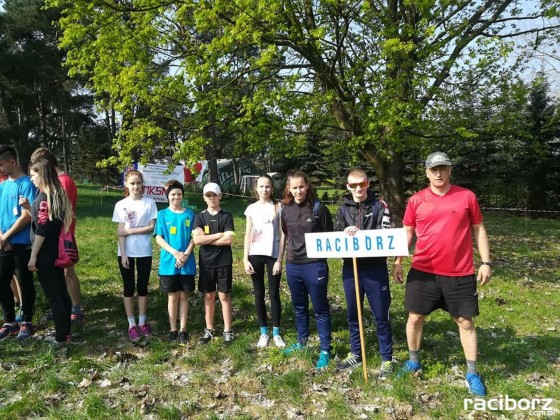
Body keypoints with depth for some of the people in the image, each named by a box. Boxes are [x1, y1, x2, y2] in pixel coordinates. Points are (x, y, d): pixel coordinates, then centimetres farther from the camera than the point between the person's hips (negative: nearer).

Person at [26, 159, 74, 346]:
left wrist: (33, 256, -15)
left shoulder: (43, 198, -18)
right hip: (57, 252, 9)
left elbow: (41, 230, -19)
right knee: (61, 292, 14)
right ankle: (65, 332, 25)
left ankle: (60, 337, 8)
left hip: (45, 254, -9)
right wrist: (29, 208, 11)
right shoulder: (58, 195, 9)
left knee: (53, 296, -1)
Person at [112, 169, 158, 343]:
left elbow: (152, 227, -6)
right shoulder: (121, 205, -1)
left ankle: (142, 321, 23)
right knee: (129, 287, 7)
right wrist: (123, 254, -9)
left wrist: (130, 231, -13)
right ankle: (132, 324, 17)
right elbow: (120, 231, -4)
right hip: (126, 252, 0)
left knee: (142, 287, 10)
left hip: (144, 252, 0)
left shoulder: (149, 203, -3)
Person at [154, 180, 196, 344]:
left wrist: (186, 254, -13)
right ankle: (173, 329, 18)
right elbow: (158, 238, -3)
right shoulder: (162, 214, 2)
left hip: (187, 263, 1)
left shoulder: (189, 214, 3)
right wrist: (175, 253, -15)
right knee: (172, 296, 8)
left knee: (184, 296, 7)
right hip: (169, 263, 0)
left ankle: (183, 330, 16)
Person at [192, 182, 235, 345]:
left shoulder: (227, 216, -2)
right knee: (208, 296, 10)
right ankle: (209, 329, 22)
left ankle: (227, 331, 11)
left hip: (224, 262, -2)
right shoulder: (200, 217, 3)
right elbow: (196, 240, -11)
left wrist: (206, 239, -10)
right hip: (206, 262, 2)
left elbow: (229, 240, -13)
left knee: (224, 295, 3)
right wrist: (219, 235, -12)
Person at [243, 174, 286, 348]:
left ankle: (276, 332, 15)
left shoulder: (278, 207, 1)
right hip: (255, 255, 2)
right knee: (259, 294, 7)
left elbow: (282, 235, -1)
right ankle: (264, 332, 18)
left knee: (274, 294, 4)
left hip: (273, 255, -2)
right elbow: (248, 235, 7)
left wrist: (280, 259, -7)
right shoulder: (251, 208, 6)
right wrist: (245, 259, 0)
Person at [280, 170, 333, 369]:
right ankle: (301, 342, 36)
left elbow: (329, 235, -2)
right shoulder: (285, 209, 3)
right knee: (299, 307, 19)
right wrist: (282, 258, 14)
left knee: (320, 309, 5)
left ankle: (325, 350, 17)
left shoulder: (318, 207, -9)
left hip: (315, 265, -4)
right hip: (292, 265, 5)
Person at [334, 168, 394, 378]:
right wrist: (345, 234, -12)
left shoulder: (379, 206, -1)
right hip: (350, 269, 4)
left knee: (381, 316, 5)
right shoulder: (343, 209, 9)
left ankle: (387, 359, 19)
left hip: (375, 269, -3)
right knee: (352, 314, 14)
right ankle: (355, 354, 31)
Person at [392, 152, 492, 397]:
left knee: (466, 322, 9)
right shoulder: (416, 200, 0)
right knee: (415, 317, 9)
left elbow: (478, 230, 6)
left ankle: (472, 374, 24)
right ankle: (413, 362, 30)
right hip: (422, 271, 1)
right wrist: (398, 262, 3)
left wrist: (486, 262, 2)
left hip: (460, 273, -1)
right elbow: (407, 233, 8)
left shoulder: (467, 197, -1)